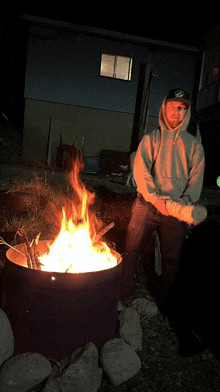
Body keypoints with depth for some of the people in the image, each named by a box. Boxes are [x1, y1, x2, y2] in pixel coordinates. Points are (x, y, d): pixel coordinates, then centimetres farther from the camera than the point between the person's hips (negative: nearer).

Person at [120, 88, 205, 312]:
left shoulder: (194, 145, 12)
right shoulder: (151, 139, 9)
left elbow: (196, 179, 6)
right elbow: (140, 171, -2)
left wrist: (184, 203, -11)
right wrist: (155, 198, -15)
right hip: (147, 204, -1)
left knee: (171, 257, 6)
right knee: (132, 249, -1)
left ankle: (163, 300, 23)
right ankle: (124, 293, 15)